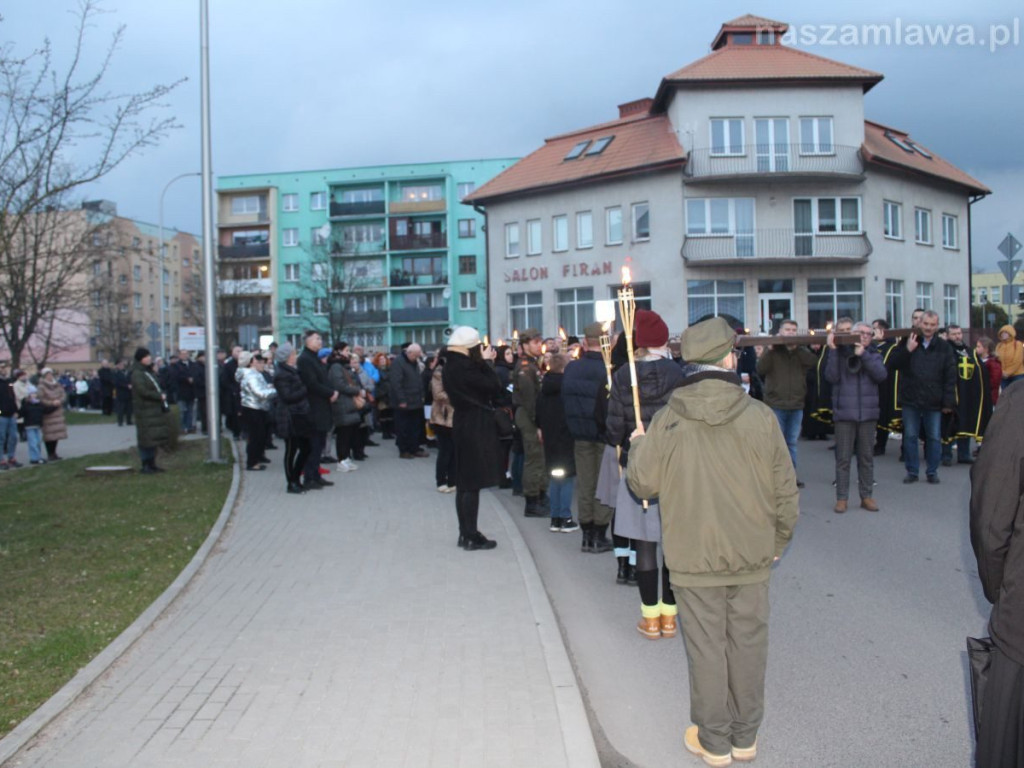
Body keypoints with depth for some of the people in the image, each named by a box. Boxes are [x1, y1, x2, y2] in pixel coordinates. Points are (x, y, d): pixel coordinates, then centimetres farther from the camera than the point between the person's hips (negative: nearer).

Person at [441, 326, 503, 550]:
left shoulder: (451, 366, 9)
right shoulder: (464, 367, -21)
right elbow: (494, 387, -18)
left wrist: (484, 363, 6)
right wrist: (486, 362, -8)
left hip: (464, 425, 10)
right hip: (475, 428, -10)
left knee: (465, 482, 14)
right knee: (473, 484, -3)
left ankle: (465, 533, 22)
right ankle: (471, 537, 3)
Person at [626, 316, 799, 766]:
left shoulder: (667, 422, -12)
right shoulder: (760, 417, -11)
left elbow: (642, 483, -5)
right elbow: (785, 489, -4)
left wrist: (637, 446, 15)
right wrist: (779, 540, 13)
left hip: (694, 559, -1)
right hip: (752, 557, 1)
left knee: (706, 648, 11)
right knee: (748, 644, 16)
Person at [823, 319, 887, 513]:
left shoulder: (873, 355, 10)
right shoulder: (839, 353, 3)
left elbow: (881, 375, -8)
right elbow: (831, 377, -11)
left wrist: (863, 355, -13)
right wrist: (832, 350, -16)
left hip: (868, 413, 2)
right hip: (844, 412, -2)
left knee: (867, 457, 8)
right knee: (843, 457, 0)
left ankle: (867, 496, 17)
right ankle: (841, 498, 6)